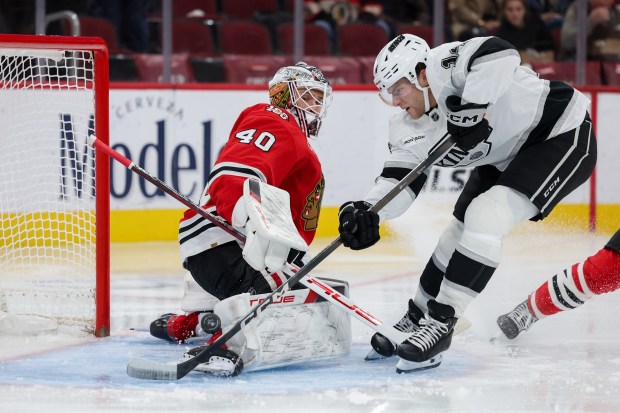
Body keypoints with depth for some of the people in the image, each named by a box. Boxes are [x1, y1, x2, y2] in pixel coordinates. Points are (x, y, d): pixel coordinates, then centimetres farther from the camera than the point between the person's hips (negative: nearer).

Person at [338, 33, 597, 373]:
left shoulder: (445, 66, -28)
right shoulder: (408, 128, -3)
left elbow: (498, 54, -46)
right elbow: (399, 180, -8)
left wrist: (472, 109, -44)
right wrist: (367, 212, -26)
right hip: (504, 157, 10)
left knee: (485, 217, -22)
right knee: (460, 230, 12)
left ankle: (441, 322, -16)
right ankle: (416, 320, 31)